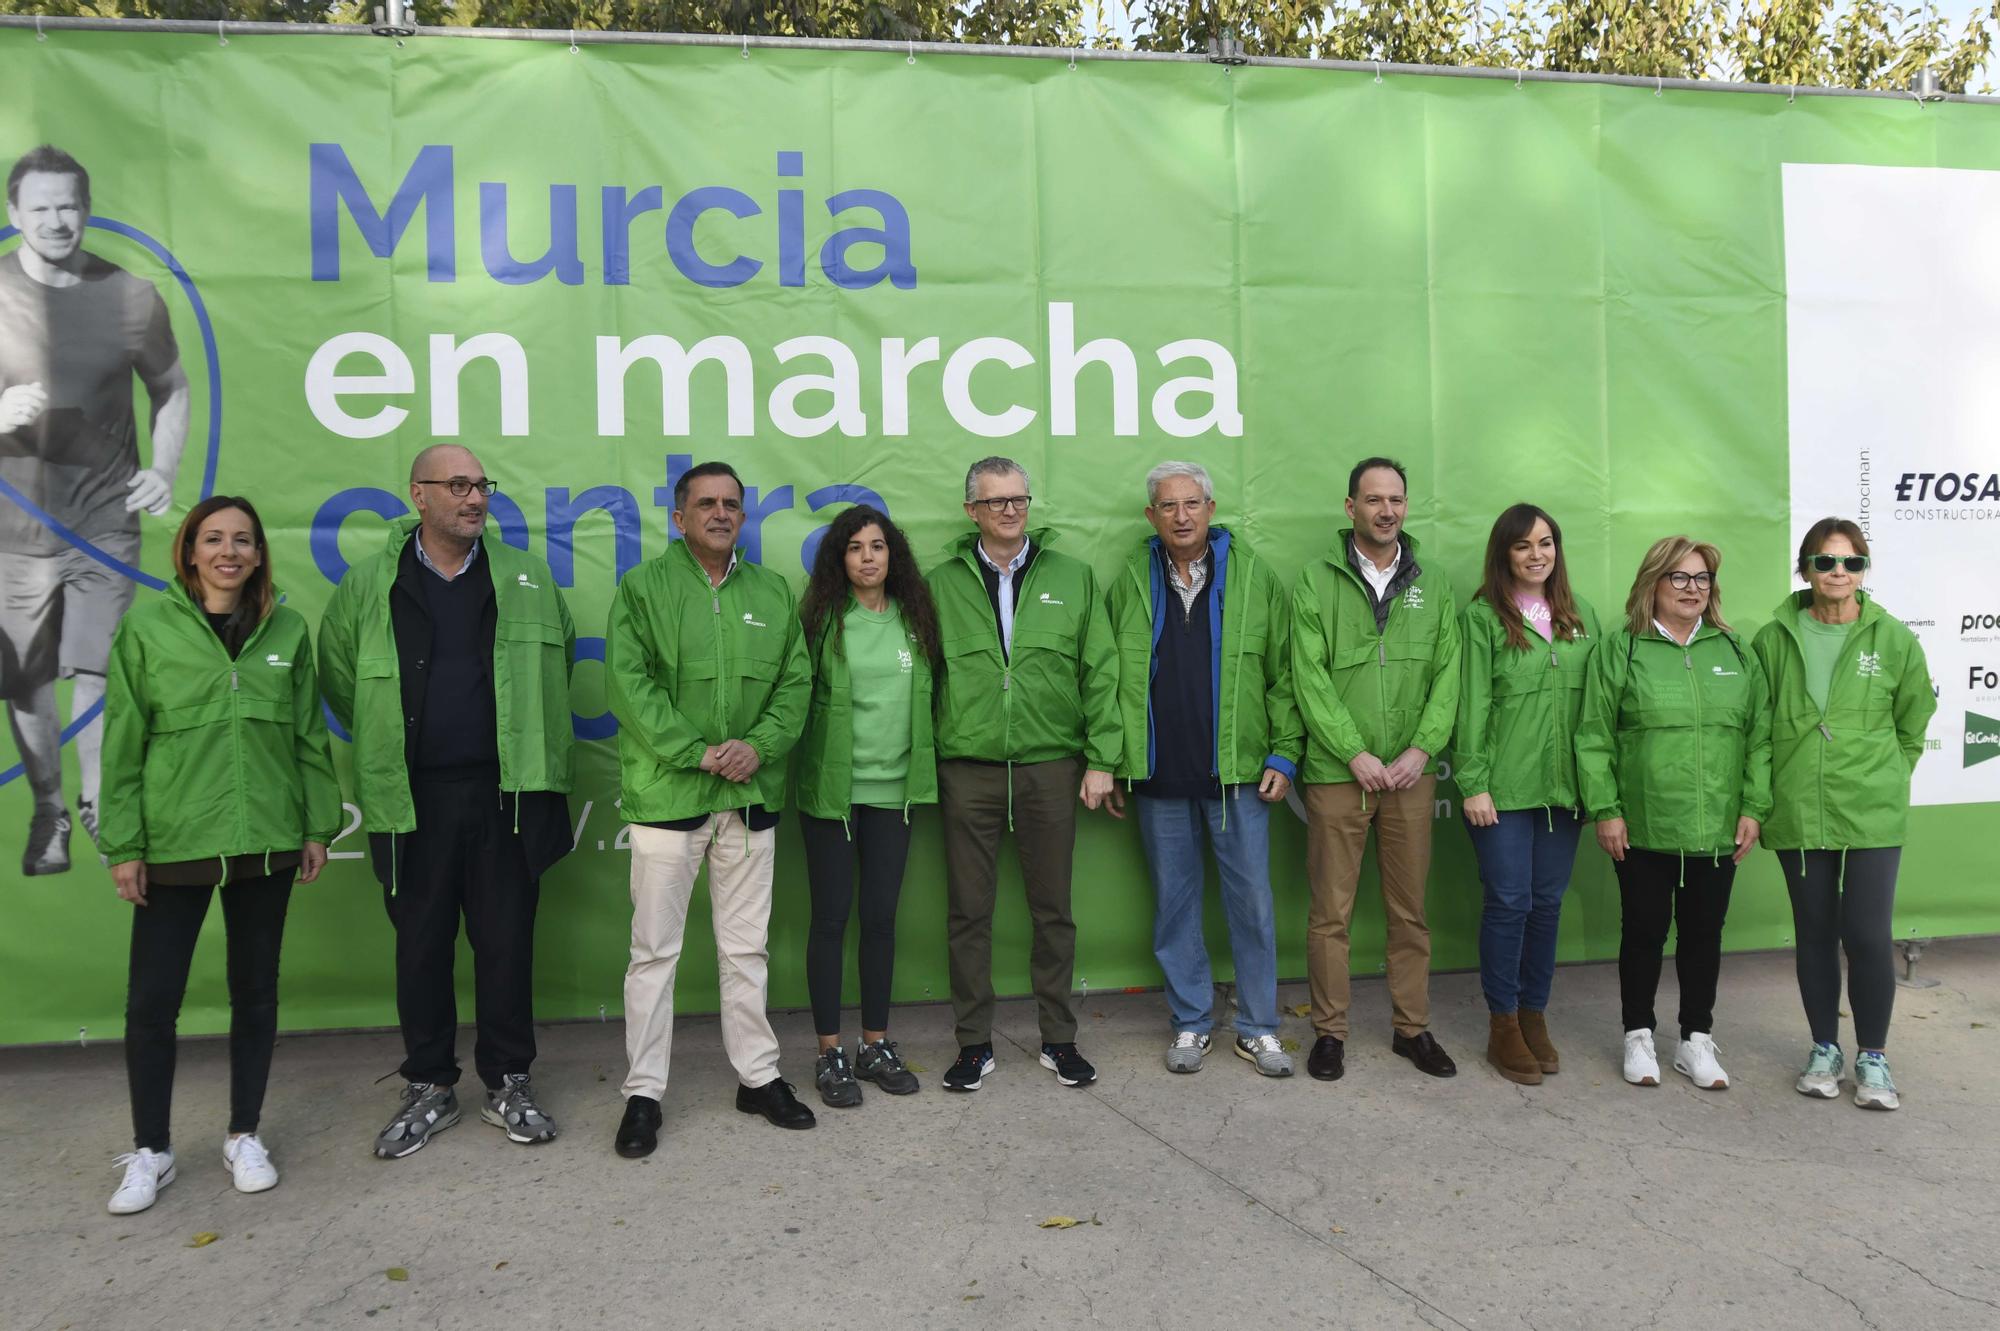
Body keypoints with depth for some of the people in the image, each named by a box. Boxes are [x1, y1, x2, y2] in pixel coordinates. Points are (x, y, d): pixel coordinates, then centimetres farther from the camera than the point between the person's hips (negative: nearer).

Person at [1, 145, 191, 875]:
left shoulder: (133, 296, -3)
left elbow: (172, 389, 11)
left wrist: (164, 470, -3)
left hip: (107, 522, 0)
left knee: (97, 674, 6)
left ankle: (97, 803, 25)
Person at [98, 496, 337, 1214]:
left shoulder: (287, 630, 4)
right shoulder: (147, 629, -2)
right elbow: (123, 743, -1)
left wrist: (317, 826, 5)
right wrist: (123, 845, -4)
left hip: (267, 841, 2)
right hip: (173, 844, -1)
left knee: (256, 991, 11)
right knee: (152, 999, 3)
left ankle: (244, 1137, 27)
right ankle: (150, 1152, 23)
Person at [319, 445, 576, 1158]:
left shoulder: (526, 577, 5)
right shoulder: (369, 584, 3)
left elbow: (560, 653, 17)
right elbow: (337, 673, 14)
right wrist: (385, 742, 13)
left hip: (505, 792, 0)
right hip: (411, 798, 0)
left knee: (507, 941, 6)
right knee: (421, 944, 9)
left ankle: (508, 1085, 21)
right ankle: (429, 1089, 24)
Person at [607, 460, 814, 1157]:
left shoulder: (773, 593, 11)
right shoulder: (643, 588, -1)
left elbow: (795, 681, 8)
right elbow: (629, 684, -9)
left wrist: (760, 745, -9)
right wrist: (698, 752, -15)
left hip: (750, 796, 4)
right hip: (666, 793, -3)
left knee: (747, 948, 13)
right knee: (655, 949, 4)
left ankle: (758, 1076, 25)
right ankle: (643, 1093, 16)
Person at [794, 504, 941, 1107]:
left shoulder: (914, 620, 7)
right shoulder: (822, 617, -4)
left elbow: (928, 695, 13)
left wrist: (923, 768, 10)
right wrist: (809, 765, -7)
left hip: (892, 788, 3)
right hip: (830, 788, -3)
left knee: (881, 916, 9)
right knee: (831, 917, 3)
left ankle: (875, 1045, 23)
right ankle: (830, 1053, 15)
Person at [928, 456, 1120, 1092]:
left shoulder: (1072, 577, 6)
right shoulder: (941, 583, 5)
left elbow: (1100, 673, 4)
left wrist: (1101, 759, -2)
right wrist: (924, 762, -1)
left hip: (1052, 767, 0)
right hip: (967, 770, 0)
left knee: (1053, 911, 9)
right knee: (968, 913, 6)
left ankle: (1058, 1039, 24)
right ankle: (974, 1044, 20)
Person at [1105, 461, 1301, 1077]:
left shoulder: (1256, 578, 2)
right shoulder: (1129, 584, 6)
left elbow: (1285, 674, 2)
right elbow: (1105, 679, 8)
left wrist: (1284, 754, -4)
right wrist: (1109, 763, 4)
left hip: (1238, 773, -1)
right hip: (1159, 777, 1)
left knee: (1252, 903, 5)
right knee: (1175, 902, 10)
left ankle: (1257, 1028, 20)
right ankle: (1191, 1023, 24)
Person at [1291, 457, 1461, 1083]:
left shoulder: (1432, 588, 11)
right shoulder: (1316, 581, 1)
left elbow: (1447, 676, 5)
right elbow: (1309, 678, -6)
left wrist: (1421, 750, -8)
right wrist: (1355, 754, -13)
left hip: (1411, 774, 3)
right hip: (1336, 773, -3)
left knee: (1411, 908, 11)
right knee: (1331, 911, 2)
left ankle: (1413, 1027, 24)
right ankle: (1330, 1031, 15)